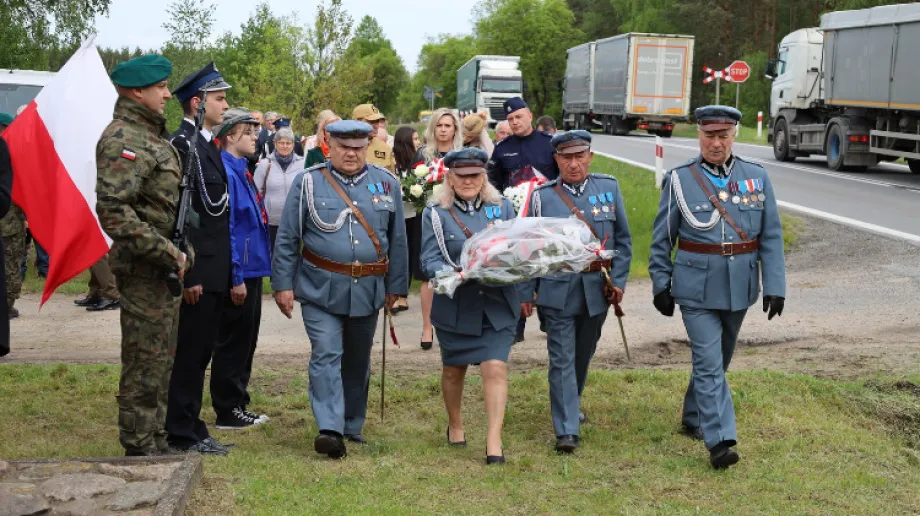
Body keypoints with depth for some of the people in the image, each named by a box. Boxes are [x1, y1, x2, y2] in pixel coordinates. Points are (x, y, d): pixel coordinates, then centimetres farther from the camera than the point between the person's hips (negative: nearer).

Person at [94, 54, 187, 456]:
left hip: (162, 264, 10)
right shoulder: (123, 140, -17)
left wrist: (174, 253, 14)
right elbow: (112, 210, -26)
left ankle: (154, 439, 27)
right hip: (142, 267, -10)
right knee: (146, 359, -3)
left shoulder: (153, 134, 15)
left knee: (161, 357, 16)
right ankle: (139, 446, 7)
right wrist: (167, 253, -23)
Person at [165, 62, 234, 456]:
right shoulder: (182, 145, -15)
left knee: (199, 353, 15)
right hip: (198, 271, -9)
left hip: (213, 270, 9)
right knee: (190, 353, -1)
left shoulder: (207, 145, 15)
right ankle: (184, 434, 8)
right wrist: (189, 275, -22)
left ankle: (188, 428, 24)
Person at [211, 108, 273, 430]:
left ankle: (238, 406, 26)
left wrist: (248, 275, 18)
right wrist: (236, 279, -20)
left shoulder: (241, 171, 13)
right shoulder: (225, 173, -17)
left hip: (252, 270, 10)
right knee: (233, 342, -1)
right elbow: (224, 230, -20)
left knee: (246, 342, 16)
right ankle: (227, 413, 9)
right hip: (238, 274, -10)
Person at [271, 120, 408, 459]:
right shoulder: (308, 183, -1)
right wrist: (283, 284, -4)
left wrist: (395, 287, 10)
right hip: (320, 288, -3)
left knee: (358, 360, 13)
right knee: (326, 355, -12)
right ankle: (330, 430, -15)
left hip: (368, 289, 3)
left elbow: (397, 240, 11)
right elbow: (287, 240, 0)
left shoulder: (387, 185, 6)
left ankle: (352, 425, 28)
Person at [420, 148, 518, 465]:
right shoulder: (435, 215, 0)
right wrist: (453, 273, -27)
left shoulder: (503, 207, 6)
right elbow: (429, 262, -7)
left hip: (498, 305, 0)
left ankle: (494, 442, -8)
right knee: (454, 369, 16)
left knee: (495, 369, -11)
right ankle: (455, 425, 40)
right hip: (455, 305, 0)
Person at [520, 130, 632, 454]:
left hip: (597, 289, 3)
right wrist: (526, 293, 1)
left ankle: (570, 405, 41)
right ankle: (567, 430, -4)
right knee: (562, 358, -5)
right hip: (558, 290, -2)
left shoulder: (609, 188, 3)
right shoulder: (542, 196, -2)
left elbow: (623, 240, 7)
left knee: (583, 355, 17)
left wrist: (618, 280, -2)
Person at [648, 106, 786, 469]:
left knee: (718, 359, 17)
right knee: (709, 363, -9)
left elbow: (771, 237, 2)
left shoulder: (757, 178, 1)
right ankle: (719, 440, -10)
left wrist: (775, 286, -4)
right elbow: (662, 239, 1)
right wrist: (661, 285, 0)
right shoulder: (679, 180, -5)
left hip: (739, 288, 3)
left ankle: (693, 418, 36)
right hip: (697, 288, -3)